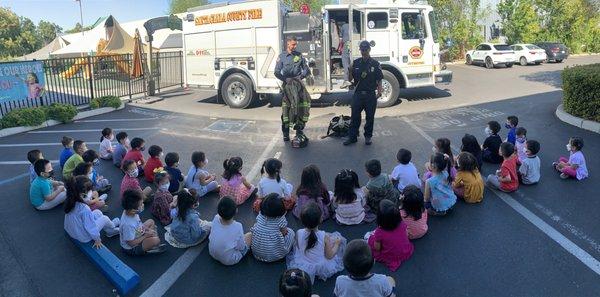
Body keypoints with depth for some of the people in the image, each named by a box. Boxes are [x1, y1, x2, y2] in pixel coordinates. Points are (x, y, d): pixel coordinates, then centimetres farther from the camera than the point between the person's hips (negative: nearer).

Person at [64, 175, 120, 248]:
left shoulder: (70, 201, -15)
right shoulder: (84, 209, -36)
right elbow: (91, 228, -26)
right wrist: (97, 240, -14)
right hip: (83, 237, -7)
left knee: (98, 212, 18)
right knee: (105, 219, 8)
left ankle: (111, 228, 39)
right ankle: (112, 229, 41)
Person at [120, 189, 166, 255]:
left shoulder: (129, 212, -14)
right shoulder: (128, 225, -40)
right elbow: (131, 243, -30)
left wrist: (146, 229, -7)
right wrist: (146, 236, -20)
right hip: (131, 249, -9)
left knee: (151, 221, 17)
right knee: (156, 240, -26)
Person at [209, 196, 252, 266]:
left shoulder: (215, 219, -21)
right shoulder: (237, 226, -31)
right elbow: (241, 247, -15)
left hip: (212, 253, 5)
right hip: (229, 261, -5)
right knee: (250, 235, 10)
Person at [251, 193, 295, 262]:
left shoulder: (260, 215, -9)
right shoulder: (280, 219, -21)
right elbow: (284, 232, -6)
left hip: (256, 253, 4)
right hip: (274, 256, -3)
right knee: (291, 232, 13)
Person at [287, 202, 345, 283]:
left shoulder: (298, 233, -25)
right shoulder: (325, 236, -30)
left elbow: (299, 248, -3)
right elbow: (329, 256, -16)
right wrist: (337, 243, 0)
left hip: (303, 267, 2)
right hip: (322, 268, -2)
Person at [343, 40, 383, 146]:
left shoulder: (375, 64, 1)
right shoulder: (356, 63, 6)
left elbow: (379, 80, 2)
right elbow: (350, 79, 8)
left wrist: (379, 91, -12)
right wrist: (350, 70, -12)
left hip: (370, 95, -1)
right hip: (358, 94, 1)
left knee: (370, 117, 6)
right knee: (355, 116, 3)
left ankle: (368, 136, 19)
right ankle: (352, 136, 12)